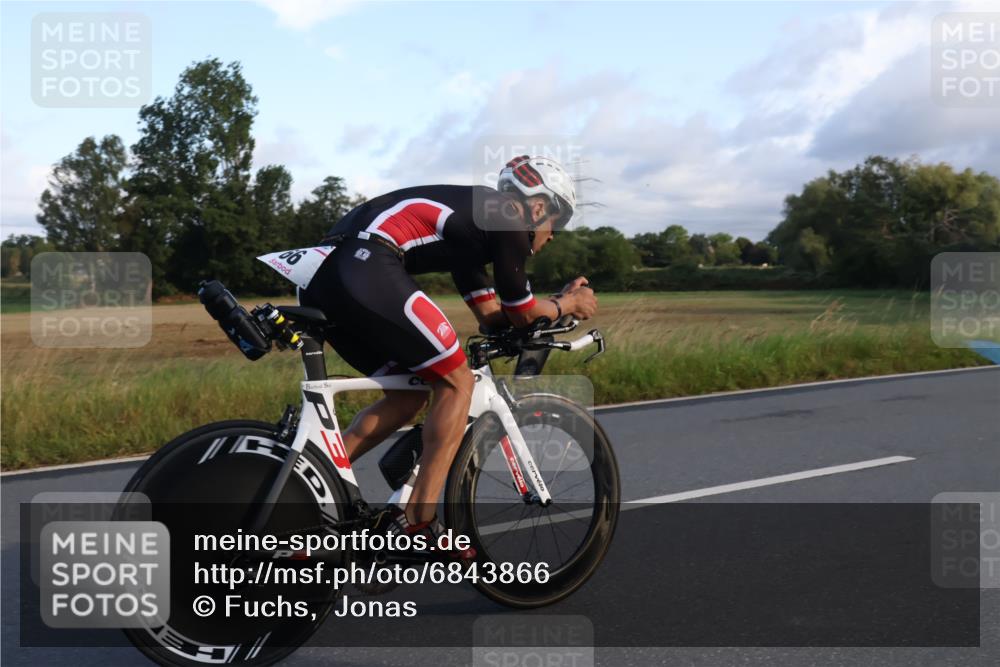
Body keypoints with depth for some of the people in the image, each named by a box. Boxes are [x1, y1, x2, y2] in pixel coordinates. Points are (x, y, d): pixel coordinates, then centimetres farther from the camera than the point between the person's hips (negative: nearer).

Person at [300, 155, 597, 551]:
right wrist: (567, 304, 32)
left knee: (409, 394, 19)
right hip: (366, 270, -10)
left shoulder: (473, 219, 32)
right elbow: (522, 314, 13)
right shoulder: (508, 217, 6)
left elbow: (491, 315, 33)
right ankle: (419, 522, 1)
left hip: (321, 278, 10)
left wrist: (559, 301, 39)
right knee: (457, 382, 2)